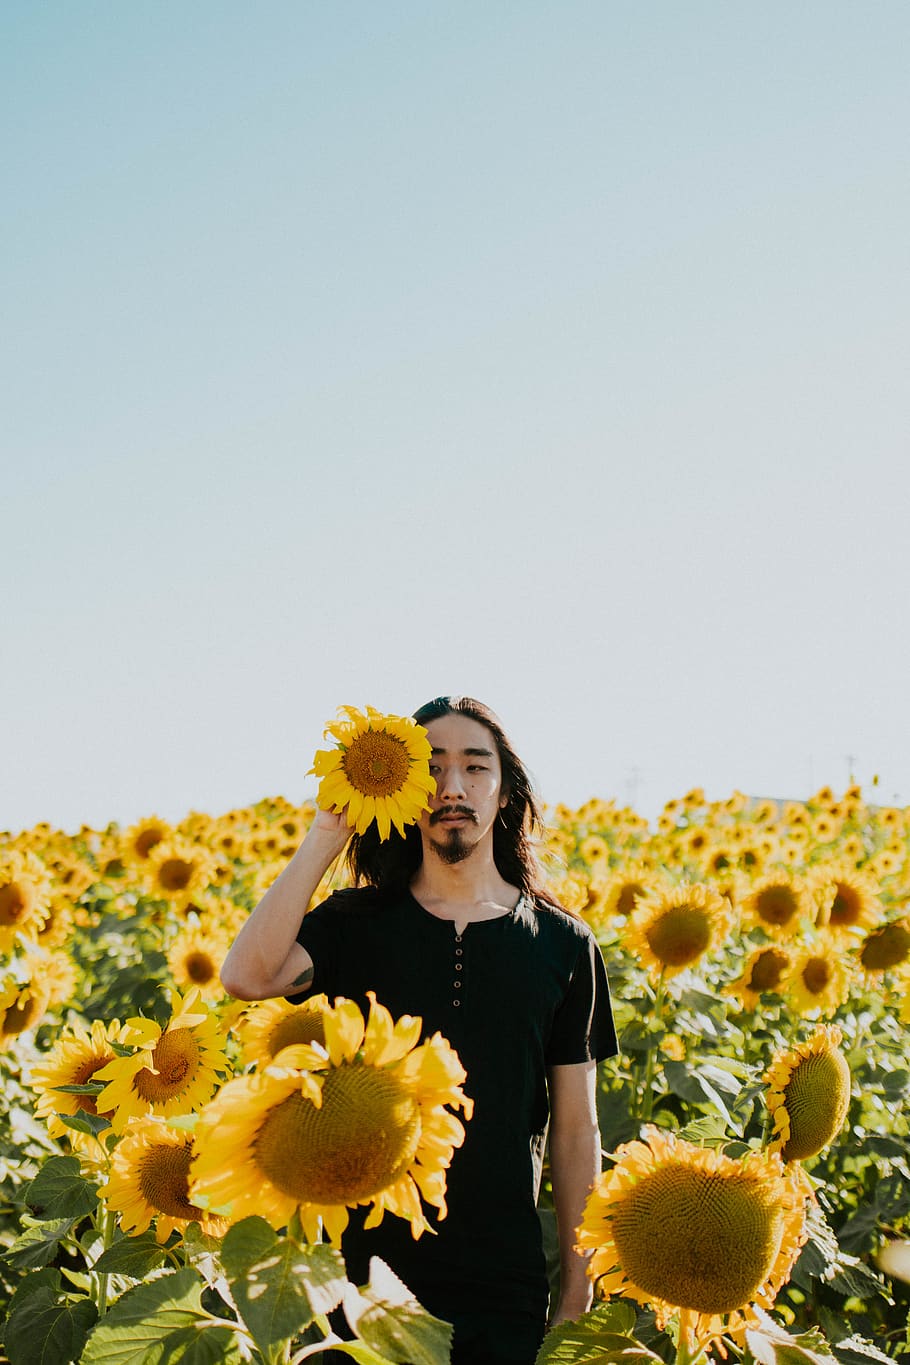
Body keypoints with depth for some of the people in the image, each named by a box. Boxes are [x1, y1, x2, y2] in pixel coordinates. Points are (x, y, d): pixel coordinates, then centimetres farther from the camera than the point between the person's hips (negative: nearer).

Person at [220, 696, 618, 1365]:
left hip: (504, 1285, 1)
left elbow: (576, 1129, 5)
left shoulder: (564, 944, 1)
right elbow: (246, 976, -22)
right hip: (369, 1267, 0)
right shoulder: (356, 925, -1)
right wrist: (328, 834, -16)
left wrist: (578, 1287, 4)